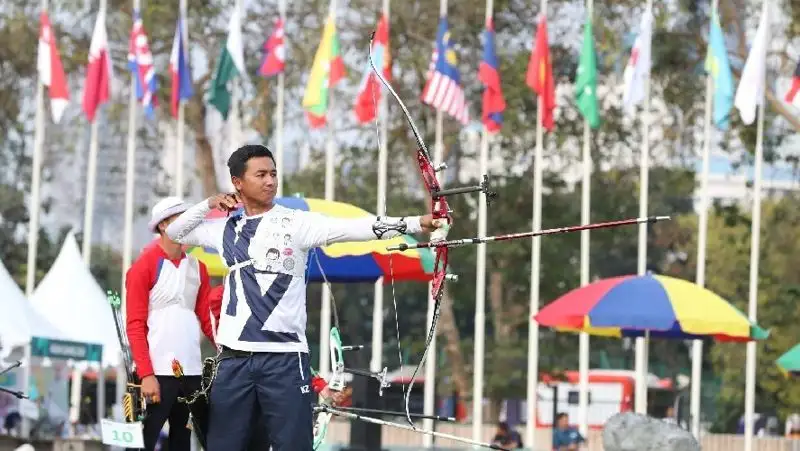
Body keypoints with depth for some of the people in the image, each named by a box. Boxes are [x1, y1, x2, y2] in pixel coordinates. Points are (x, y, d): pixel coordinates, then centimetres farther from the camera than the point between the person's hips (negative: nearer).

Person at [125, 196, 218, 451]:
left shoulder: (198, 268, 15)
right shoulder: (144, 267, -3)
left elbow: (207, 318, 14)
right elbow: (135, 325, -8)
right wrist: (146, 374, -16)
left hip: (192, 372, 7)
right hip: (157, 373, -6)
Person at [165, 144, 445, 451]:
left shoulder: (295, 222, -2)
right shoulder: (225, 228, 12)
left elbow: (353, 228, -15)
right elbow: (174, 233, 25)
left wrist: (415, 224, -28)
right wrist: (208, 205, 9)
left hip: (284, 358, -4)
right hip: (234, 359, 4)